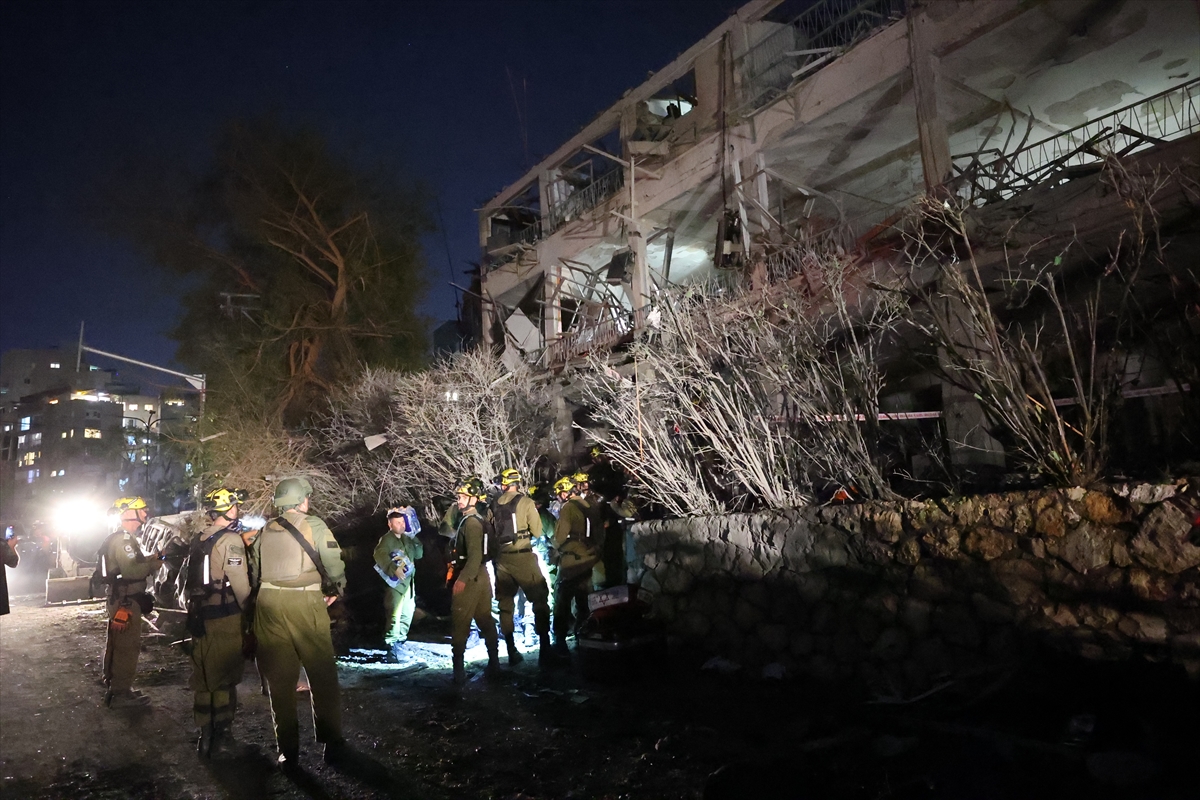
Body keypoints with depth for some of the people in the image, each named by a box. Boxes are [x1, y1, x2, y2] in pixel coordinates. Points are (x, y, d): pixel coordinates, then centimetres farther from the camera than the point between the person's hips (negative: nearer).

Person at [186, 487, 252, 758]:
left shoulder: (199, 541, 10)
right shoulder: (230, 540, -15)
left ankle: (205, 735, 23)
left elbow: (190, 580, 15)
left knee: (204, 675, 15)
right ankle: (220, 737, 6)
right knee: (224, 677, 2)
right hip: (225, 617, -8)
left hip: (200, 617, 8)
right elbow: (240, 584, -17)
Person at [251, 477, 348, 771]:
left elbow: (256, 569, 11)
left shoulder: (266, 530, 10)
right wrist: (335, 590, 6)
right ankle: (332, 742, 15)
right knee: (322, 674, 8)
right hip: (305, 603, -4)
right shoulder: (313, 525, -5)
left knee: (279, 678, 11)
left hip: (269, 603, 5)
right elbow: (334, 562, -10)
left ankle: (288, 751, 15)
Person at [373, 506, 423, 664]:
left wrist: (415, 539, 5)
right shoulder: (386, 539, -12)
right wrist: (394, 569, -43)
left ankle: (400, 642, 29)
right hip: (395, 583, -8)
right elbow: (380, 555, -30)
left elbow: (418, 555, 18)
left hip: (409, 582, 8)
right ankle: (392, 649, -10)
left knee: (407, 614, 16)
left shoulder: (407, 539, 13)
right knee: (395, 615, -14)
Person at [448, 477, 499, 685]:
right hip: (481, 575, 9)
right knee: (485, 620, 13)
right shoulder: (481, 520, 11)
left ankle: (459, 671, -1)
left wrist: (462, 579, -24)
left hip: (469, 579, -9)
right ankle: (494, 663, 19)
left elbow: (474, 555, -24)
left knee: (460, 625, -3)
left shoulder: (471, 522, -17)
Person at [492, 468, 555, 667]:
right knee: (540, 600, 5)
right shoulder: (526, 502, -6)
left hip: (502, 559, 4)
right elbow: (537, 532, -6)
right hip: (523, 557, -4)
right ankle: (544, 650, 0)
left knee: (505, 604, 14)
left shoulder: (495, 505, 4)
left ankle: (511, 651, 18)